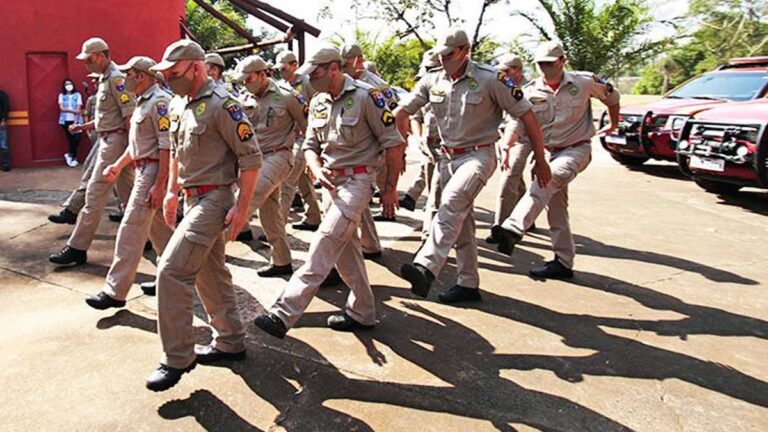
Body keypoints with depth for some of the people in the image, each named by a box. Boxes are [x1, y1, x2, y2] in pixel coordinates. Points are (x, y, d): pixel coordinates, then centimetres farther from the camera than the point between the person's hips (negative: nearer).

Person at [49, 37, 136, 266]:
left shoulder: (116, 78, -14)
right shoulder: (105, 79, 17)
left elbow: (130, 116, -20)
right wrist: (84, 126, 13)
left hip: (115, 141, -10)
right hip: (109, 140, 10)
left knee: (95, 194, -7)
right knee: (128, 193, 14)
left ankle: (77, 248, -1)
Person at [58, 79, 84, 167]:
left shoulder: (77, 95, 6)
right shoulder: (61, 95, 9)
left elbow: (79, 109, -2)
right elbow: (61, 108, -1)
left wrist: (76, 121, -11)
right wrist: (73, 111, -14)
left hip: (76, 120, 0)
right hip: (65, 120, 0)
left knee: (76, 138, -9)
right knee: (71, 139, -1)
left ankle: (70, 154, 14)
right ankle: (73, 157, 12)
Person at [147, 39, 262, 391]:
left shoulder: (222, 104, -15)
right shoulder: (182, 106, 12)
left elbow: (251, 157, -17)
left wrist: (243, 207, -19)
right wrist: (172, 191, 19)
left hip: (213, 199, -10)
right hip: (193, 199, 10)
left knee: (172, 271, -13)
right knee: (209, 273, 15)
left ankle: (177, 358, -1)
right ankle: (230, 342, 29)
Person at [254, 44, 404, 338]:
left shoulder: (365, 96, -11)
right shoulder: (317, 103, 9)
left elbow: (393, 142, -9)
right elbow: (311, 145, 15)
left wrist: (390, 188, -7)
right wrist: (316, 170, -7)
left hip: (357, 180, -8)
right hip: (331, 181, 8)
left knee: (323, 246, -15)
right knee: (345, 250, 11)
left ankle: (284, 314, -17)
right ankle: (362, 313, 24)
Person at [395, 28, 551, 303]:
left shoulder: (490, 79, -11)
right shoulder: (433, 80, 2)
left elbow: (526, 115, -7)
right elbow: (401, 113, 7)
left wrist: (540, 160, -6)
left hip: (478, 155, -6)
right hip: (448, 157, 6)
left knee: (451, 203, -30)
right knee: (461, 223, 10)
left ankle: (426, 268, -40)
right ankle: (468, 284, 20)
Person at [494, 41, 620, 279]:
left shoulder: (584, 82, -6)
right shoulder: (531, 91, 1)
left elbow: (612, 96, 11)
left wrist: (613, 124, 23)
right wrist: (507, 144, -17)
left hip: (577, 149, -5)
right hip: (551, 153, 5)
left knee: (543, 184, -32)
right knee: (556, 208, 7)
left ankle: (513, 229, -46)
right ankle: (563, 262, 16)